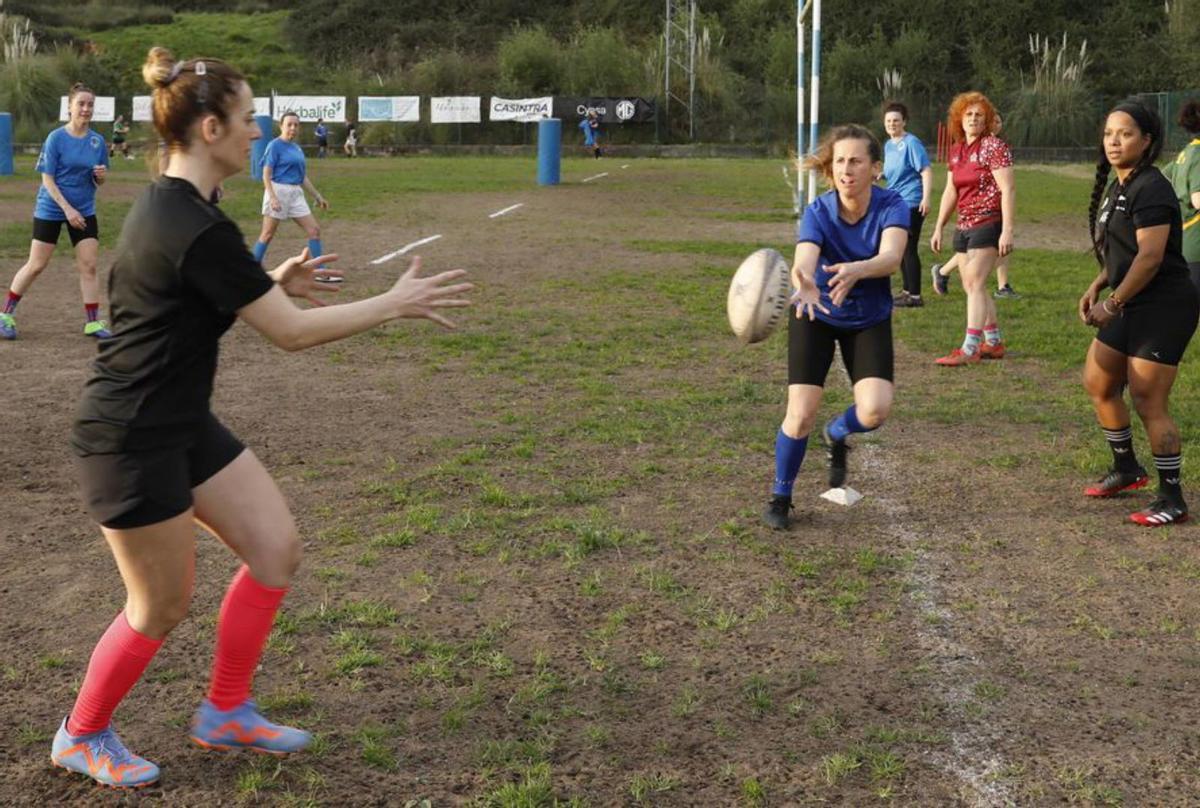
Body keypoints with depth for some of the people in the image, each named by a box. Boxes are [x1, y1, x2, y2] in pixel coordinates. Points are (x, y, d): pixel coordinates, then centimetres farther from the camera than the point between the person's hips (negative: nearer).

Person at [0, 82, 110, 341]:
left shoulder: (97, 141, 0)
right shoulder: (56, 138, -12)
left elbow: (99, 182, 8)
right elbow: (47, 179, -13)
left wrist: (101, 175, -16)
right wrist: (68, 209, -21)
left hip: (84, 211, 4)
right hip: (50, 210, -3)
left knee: (88, 266, -2)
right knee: (35, 266, 3)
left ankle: (93, 322, 5)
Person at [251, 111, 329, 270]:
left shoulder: (297, 148, 14)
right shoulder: (275, 145, -7)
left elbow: (303, 177, 22)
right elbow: (266, 174, -12)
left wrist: (317, 196, 20)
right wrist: (272, 198, -22)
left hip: (296, 194, 7)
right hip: (278, 191, -7)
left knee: (314, 230, 1)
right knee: (268, 234, -1)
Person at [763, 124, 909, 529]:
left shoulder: (892, 206, -20)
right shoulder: (818, 212, -22)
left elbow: (890, 257, -38)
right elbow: (803, 263, -39)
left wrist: (856, 271, -60)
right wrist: (805, 284, -64)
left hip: (870, 319, 1)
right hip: (817, 317, -1)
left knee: (875, 410, -18)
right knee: (801, 414, -12)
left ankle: (837, 434, 19)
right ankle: (780, 498, 13)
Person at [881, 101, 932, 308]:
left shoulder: (912, 143, -11)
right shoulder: (888, 144, 13)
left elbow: (926, 170, -17)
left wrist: (926, 198, -25)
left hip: (911, 203, -9)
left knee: (909, 249, -8)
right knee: (900, 249, 15)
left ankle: (915, 296, -3)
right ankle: (907, 290, 26)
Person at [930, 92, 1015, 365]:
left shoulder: (994, 147, -10)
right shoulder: (956, 150, 11)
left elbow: (1007, 191, -14)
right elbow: (950, 192, 18)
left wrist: (1007, 230, -20)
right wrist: (938, 228, 16)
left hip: (988, 223, -8)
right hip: (964, 226, 8)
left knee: (975, 283, -12)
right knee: (971, 286, 10)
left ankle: (970, 348, -13)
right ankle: (994, 342, 21)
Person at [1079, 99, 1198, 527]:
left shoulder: (1151, 189, -18)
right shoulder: (1117, 187, 11)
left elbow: (1150, 256, -24)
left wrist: (1113, 303, -20)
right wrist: (1096, 287, 6)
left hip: (1164, 307, -10)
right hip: (1132, 306, 10)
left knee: (1147, 403, -7)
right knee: (1098, 383, 15)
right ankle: (1127, 469, 33)